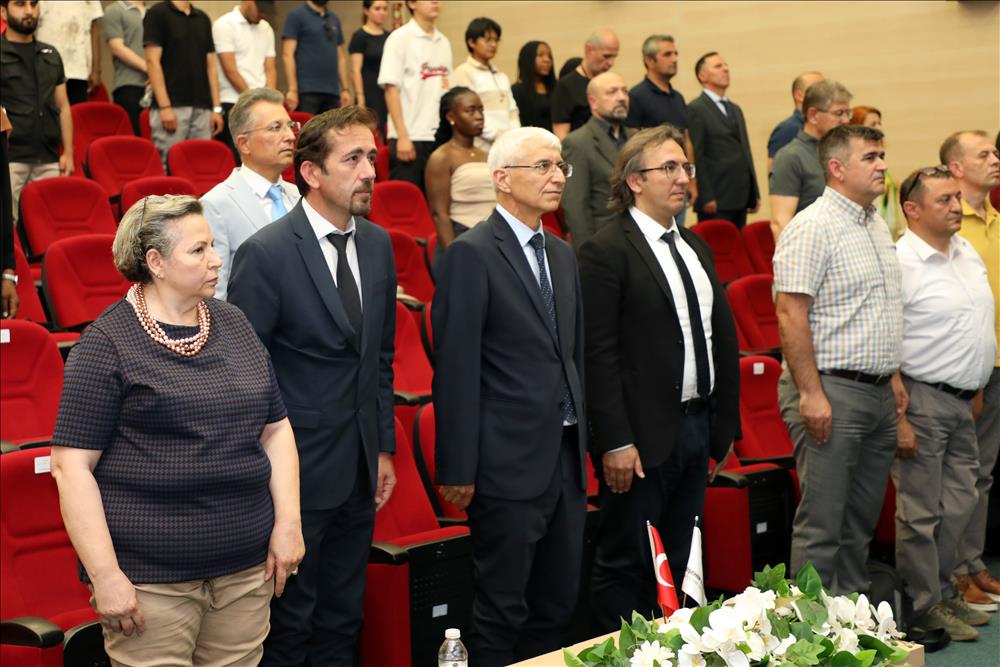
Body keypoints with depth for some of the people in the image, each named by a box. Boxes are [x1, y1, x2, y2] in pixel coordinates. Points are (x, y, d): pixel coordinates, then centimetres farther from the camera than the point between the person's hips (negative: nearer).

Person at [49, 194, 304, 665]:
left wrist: (288, 522, 4)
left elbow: (275, 428, 14)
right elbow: (72, 466, -10)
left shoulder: (232, 325, 10)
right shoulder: (106, 343, -7)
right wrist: (105, 576, -15)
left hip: (247, 570, 5)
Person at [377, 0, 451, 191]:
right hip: (411, 137, -5)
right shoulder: (400, 38, -3)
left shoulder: (444, 43, 12)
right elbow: (391, 89, -8)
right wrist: (402, 136, -14)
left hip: (440, 137, 5)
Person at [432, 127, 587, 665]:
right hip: (510, 462, -7)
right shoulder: (471, 254, -10)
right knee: (502, 612, 2)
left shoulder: (562, 255, 14)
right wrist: (457, 468, -15)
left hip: (566, 459, 8)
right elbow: (455, 368, -13)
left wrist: (582, 439, 13)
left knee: (557, 605, 14)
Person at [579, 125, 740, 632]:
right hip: (642, 437, -8)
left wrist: (725, 425, 12)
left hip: (696, 429, 8)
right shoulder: (605, 251, -11)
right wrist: (615, 441, -20)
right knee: (626, 565, 3)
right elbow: (599, 354, -16)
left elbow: (723, 338, 16)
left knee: (674, 565, 14)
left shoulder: (695, 247, 14)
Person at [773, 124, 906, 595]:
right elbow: (790, 314, -19)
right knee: (822, 523, -4)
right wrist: (810, 394, -22)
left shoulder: (876, 225, 15)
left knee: (862, 519, 15)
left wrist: (893, 374, 19)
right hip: (832, 391, -9)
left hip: (879, 394, 9)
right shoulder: (812, 228, -13)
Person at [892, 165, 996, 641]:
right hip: (923, 400, -8)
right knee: (920, 512, 0)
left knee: (959, 504, 14)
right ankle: (925, 606, 11)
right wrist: (898, 418, -20)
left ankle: (943, 591, 28)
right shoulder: (899, 262, -15)